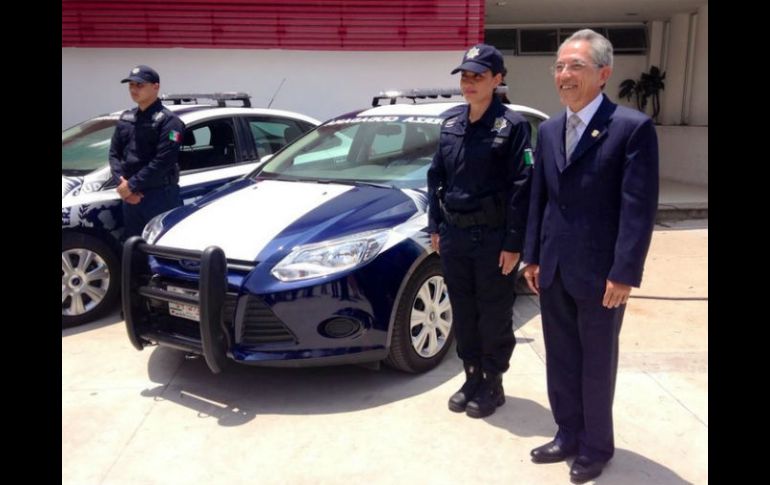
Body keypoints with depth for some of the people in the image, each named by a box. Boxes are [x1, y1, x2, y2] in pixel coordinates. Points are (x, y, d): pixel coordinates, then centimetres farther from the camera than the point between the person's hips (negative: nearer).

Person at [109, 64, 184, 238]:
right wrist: (121, 183, -5)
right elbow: (114, 153, 12)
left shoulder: (168, 120, -9)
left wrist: (131, 185, -16)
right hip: (130, 197, 7)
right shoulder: (125, 118, 14)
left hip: (161, 196, -7)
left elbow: (162, 162, -17)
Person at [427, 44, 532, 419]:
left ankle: (493, 385, 25)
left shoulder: (512, 125, -9)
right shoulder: (451, 122, 7)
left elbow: (522, 187, -12)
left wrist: (514, 243, -15)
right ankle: (472, 378, 31)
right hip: (454, 235, 5)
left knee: (494, 316, 8)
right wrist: (435, 226, 8)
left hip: (492, 237, -5)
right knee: (463, 313, 14)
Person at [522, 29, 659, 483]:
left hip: (599, 273, -6)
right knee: (561, 360, 17)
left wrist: (624, 273, -17)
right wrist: (532, 257, 10)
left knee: (596, 365, 11)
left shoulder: (633, 127, -11)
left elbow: (639, 207, -14)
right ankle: (568, 435, 36)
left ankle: (596, 447, 31)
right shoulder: (549, 130, 9)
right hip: (554, 270, 6)